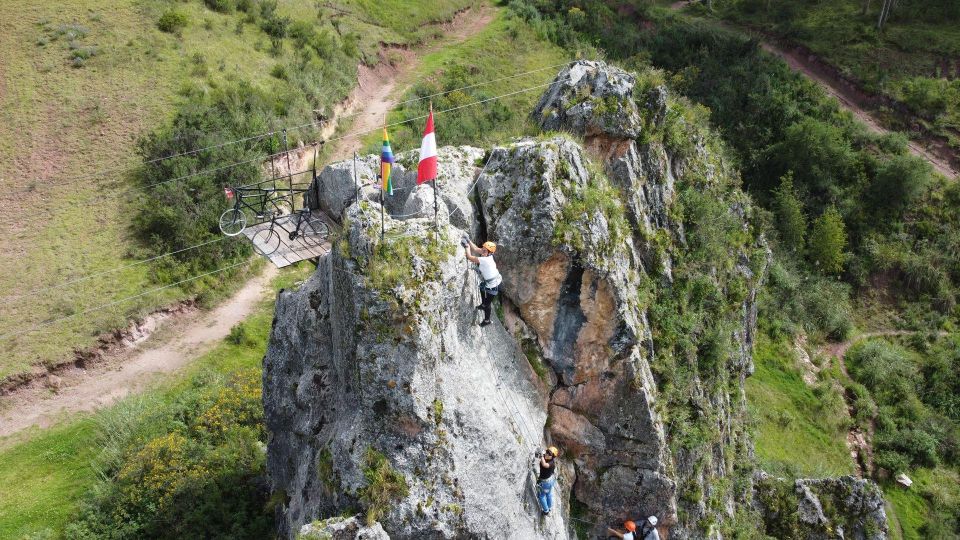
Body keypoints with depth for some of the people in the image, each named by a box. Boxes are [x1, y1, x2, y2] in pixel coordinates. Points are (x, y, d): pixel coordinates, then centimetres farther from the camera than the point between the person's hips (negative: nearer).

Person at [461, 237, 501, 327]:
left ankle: (487, 320, 31)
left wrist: (466, 246, -23)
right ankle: (483, 305, 57)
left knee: (487, 303, 10)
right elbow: (475, 249, -1)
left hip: (493, 286, -9)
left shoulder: (485, 260, -34)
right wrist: (468, 241, -9)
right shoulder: (487, 255, -11)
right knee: (481, 287, 35)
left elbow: (469, 257, -32)